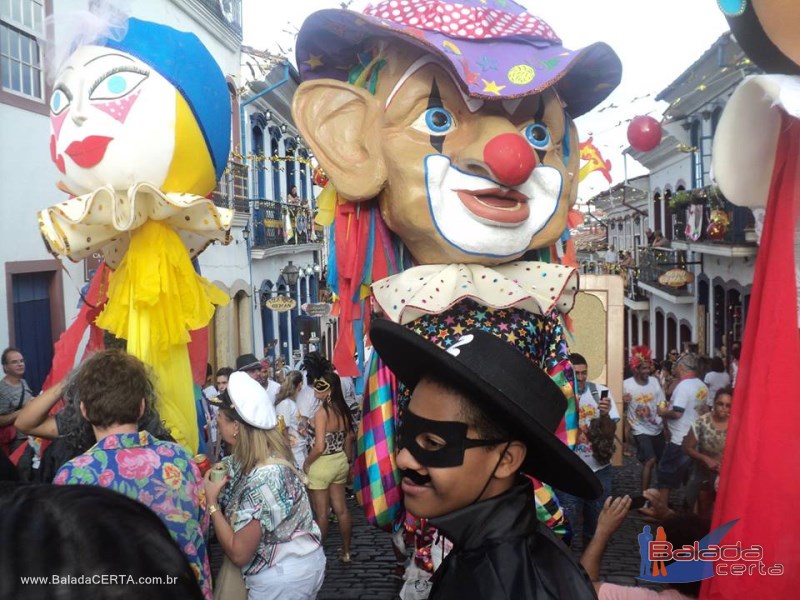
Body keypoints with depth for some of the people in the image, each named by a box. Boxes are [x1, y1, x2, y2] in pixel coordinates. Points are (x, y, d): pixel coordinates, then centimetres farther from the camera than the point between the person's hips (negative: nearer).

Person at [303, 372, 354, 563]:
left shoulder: (321, 412, -22)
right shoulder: (343, 410, 0)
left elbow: (319, 447, -25)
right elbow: (348, 439, 10)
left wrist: (306, 463, -9)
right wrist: (348, 461, 21)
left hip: (321, 465, -7)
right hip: (340, 462, 7)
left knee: (321, 513, 7)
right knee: (341, 509, 15)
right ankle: (346, 553, 25)